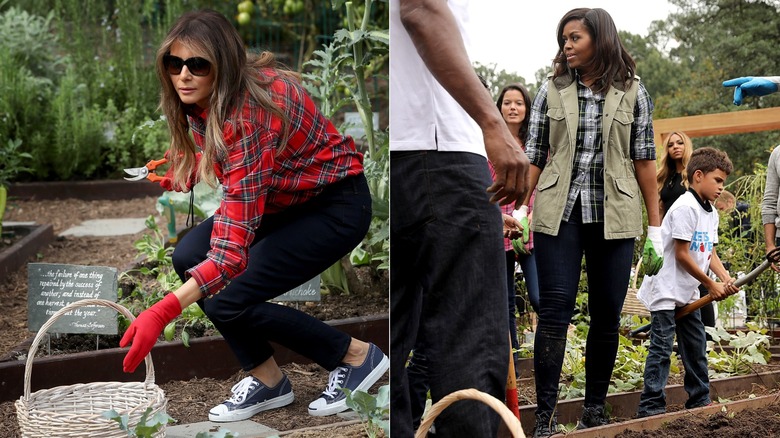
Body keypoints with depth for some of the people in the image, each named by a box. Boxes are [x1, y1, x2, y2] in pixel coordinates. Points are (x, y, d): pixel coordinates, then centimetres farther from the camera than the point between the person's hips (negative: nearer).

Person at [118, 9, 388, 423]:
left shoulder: (249, 114, -34)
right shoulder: (202, 99, -9)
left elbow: (234, 249, -39)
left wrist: (162, 312, -46)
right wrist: (179, 170, -1)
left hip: (338, 205, -8)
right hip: (282, 199, 8)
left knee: (227, 302, -16)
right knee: (188, 257, -9)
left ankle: (356, 357, 2)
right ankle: (266, 380, 6)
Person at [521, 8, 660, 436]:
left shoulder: (632, 92, 5)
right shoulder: (552, 90, 6)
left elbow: (644, 160, 6)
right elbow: (533, 157, 6)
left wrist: (655, 227, 4)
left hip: (613, 217, 1)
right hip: (559, 213, 0)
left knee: (607, 313, 5)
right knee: (555, 306, -6)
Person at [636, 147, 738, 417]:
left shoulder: (711, 213, 11)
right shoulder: (685, 208, -19)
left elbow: (710, 253, 10)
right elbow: (681, 255, -20)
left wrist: (726, 279, -8)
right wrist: (711, 285, -13)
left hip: (688, 292, 10)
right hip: (666, 289, -10)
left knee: (696, 345, 15)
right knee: (662, 347, -9)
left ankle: (699, 399, 27)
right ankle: (650, 406, -6)